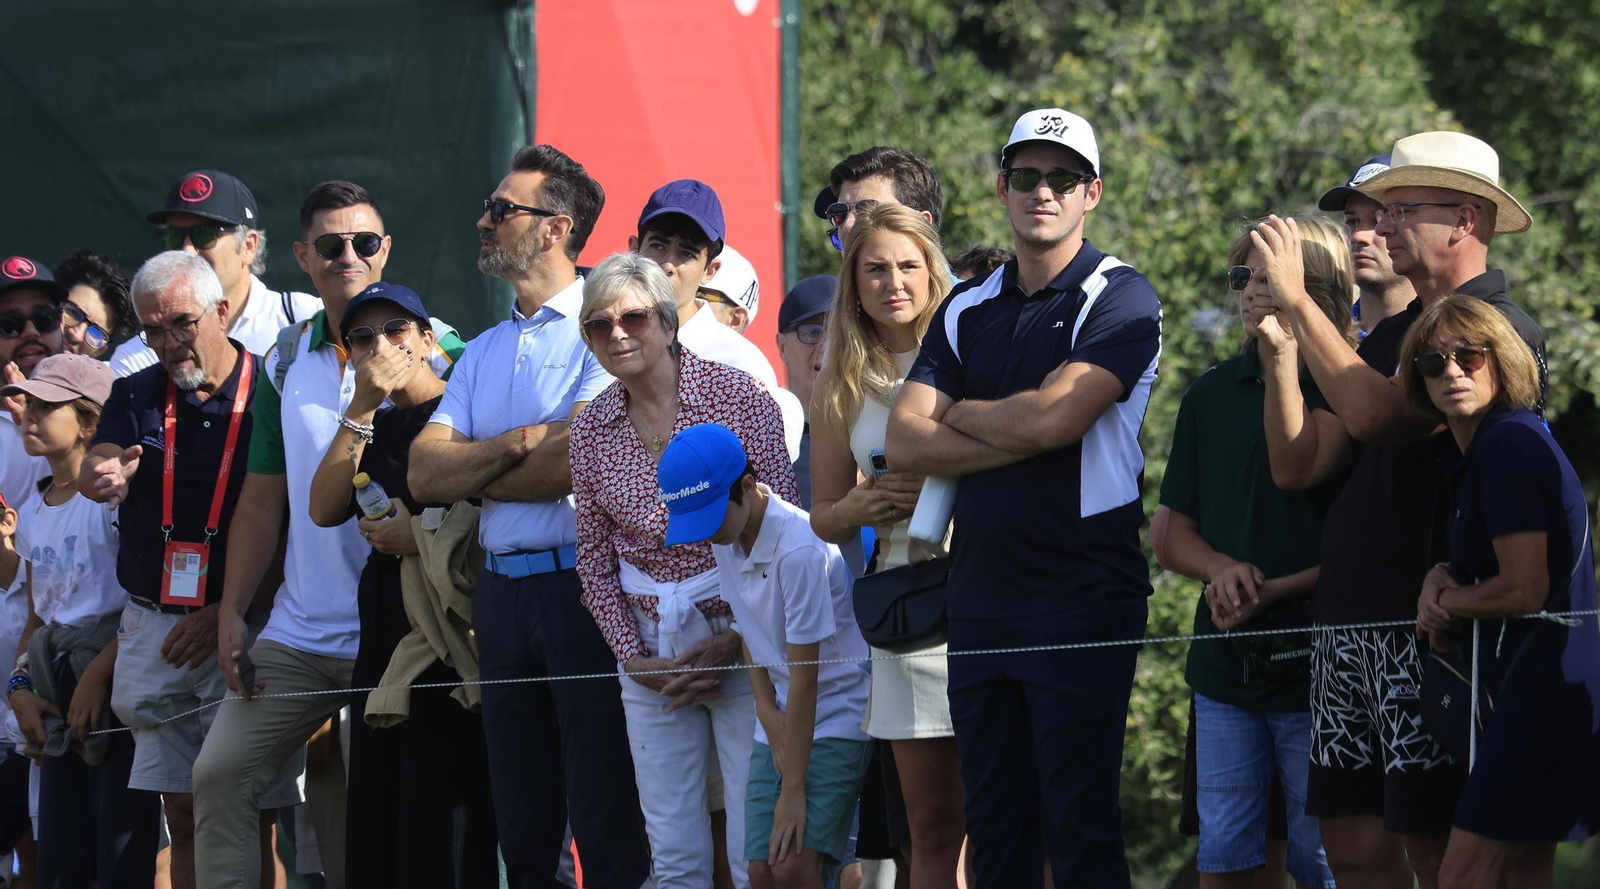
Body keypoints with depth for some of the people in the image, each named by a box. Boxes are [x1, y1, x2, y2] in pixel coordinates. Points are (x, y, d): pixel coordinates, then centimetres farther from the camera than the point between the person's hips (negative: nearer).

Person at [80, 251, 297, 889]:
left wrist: (224, 614, -13)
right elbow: (94, 472, -8)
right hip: (152, 632, 4)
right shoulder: (137, 395, 10)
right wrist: (104, 476, -33)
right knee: (181, 813, 5)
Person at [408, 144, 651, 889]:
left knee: (608, 826, -8)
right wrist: (520, 442, -10)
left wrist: (476, 475, 0)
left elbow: (575, 463, -17)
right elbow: (424, 474, 6)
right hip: (503, 594, 7)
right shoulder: (485, 351, 18)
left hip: (583, 583, -7)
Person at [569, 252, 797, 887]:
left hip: (742, 638, -4)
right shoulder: (591, 430, 6)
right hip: (649, 649, 4)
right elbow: (595, 558, 13)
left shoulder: (737, 396, -5)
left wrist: (735, 640, -11)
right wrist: (635, 658, 1)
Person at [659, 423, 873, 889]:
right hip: (781, 720, 7)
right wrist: (768, 712, -2)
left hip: (836, 716, -7)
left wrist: (793, 790, -19)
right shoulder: (725, 538, -1)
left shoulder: (801, 550, -25)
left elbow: (804, 679, -22)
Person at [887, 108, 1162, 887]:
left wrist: (960, 415, 1)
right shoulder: (967, 310, 14)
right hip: (980, 601, 6)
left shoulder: (1120, 298, -3)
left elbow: (1051, 417, -17)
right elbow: (904, 444, 2)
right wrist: (1019, 435, -10)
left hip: (1083, 596, -6)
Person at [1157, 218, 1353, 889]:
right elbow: (1175, 536, 16)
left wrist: (1275, 590, -15)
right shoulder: (1211, 395, 12)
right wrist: (1222, 569, -6)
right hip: (1224, 659, 5)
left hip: (1316, 658, -5)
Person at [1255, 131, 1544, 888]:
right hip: (1347, 620, 8)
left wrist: (1298, 300, -15)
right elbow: (1299, 464, 15)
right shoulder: (1392, 334, 19)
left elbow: (1378, 414, -22)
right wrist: (1279, 350, 2)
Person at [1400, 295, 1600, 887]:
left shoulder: (1507, 446, -16)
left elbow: (1524, 590, -20)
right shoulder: (1484, 449, 16)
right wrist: (1441, 579, 7)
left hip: (1542, 685, -11)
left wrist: (1446, 604, -2)